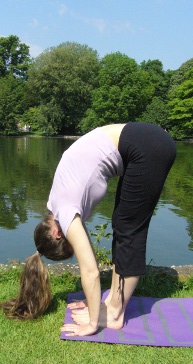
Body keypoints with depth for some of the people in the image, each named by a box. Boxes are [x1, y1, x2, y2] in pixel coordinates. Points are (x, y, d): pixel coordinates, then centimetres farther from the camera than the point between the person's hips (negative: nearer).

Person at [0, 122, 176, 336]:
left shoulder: (65, 212, -9)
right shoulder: (60, 205, 13)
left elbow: (90, 272, -8)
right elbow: (88, 252, 22)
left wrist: (92, 323, 2)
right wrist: (93, 300, 28)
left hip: (147, 148, -8)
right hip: (144, 144, 8)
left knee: (129, 232, -2)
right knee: (121, 226, 11)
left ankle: (114, 315, 10)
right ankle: (114, 300, 20)